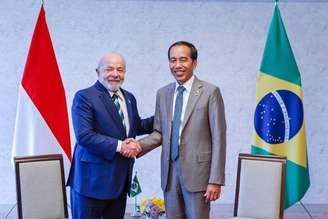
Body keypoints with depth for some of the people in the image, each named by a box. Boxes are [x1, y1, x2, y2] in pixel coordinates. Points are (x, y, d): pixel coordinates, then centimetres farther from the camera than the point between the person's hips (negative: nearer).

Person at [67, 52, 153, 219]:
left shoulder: (129, 98, 12)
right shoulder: (84, 97, -10)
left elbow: (136, 126, 25)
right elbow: (84, 136, -20)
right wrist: (119, 145, -21)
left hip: (120, 180, 7)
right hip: (92, 179, -6)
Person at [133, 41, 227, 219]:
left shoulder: (210, 91, -5)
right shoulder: (162, 93, 9)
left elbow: (218, 138, -7)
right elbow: (159, 133, 12)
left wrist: (216, 180, -11)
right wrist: (137, 146, -8)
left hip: (197, 171, -4)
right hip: (169, 172, 4)